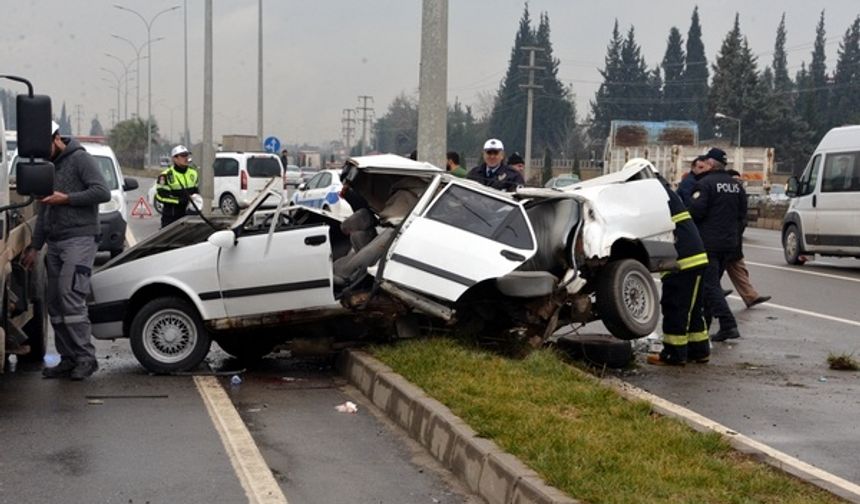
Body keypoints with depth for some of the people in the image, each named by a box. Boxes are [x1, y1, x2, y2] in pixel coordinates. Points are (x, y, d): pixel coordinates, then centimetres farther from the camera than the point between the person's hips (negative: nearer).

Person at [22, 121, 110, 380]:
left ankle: (85, 357, -12)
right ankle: (68, 359, 9)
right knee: (55, 301, 5)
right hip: (55, 243, 8)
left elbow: (103, 192, -16)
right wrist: (35, 247, 23)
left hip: (80, 239, -8)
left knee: (70, 295, -17)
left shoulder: (80, 159, -5)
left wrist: (66, 198, -16)